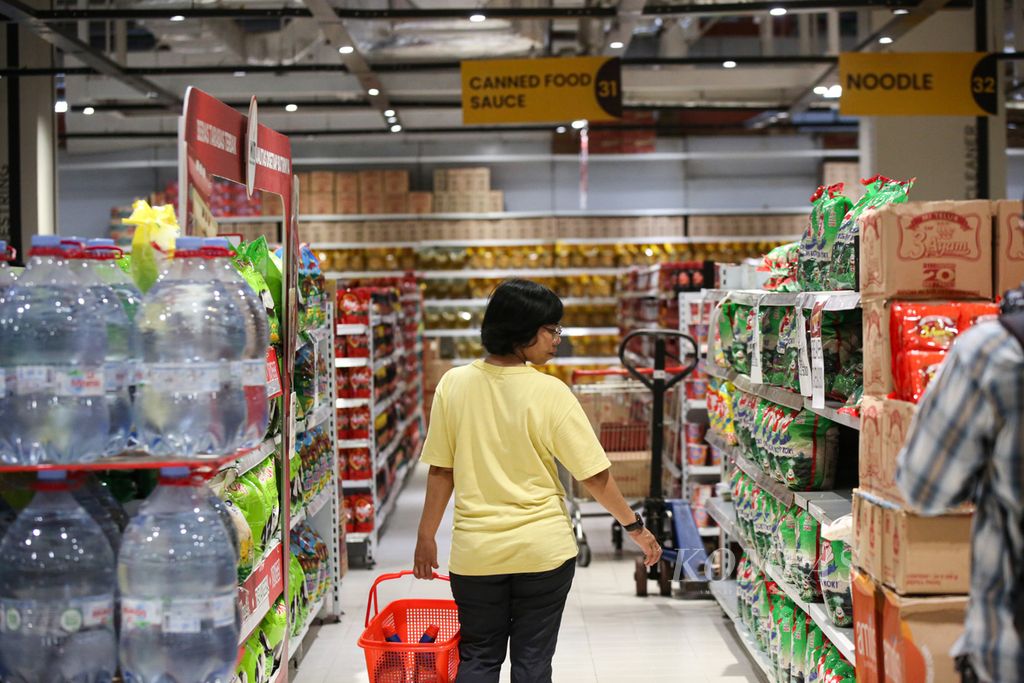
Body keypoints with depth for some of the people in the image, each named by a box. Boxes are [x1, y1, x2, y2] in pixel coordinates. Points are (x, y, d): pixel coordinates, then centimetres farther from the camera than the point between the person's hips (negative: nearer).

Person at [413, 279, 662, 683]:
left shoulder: (454, 384, -6)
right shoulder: (549, 393, -14)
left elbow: (441, 470, -2)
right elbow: (595, 476, -10)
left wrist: (427, 536, 9)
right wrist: (635, 527, 3)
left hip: (477, 552, 2)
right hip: (544, 550, -2)